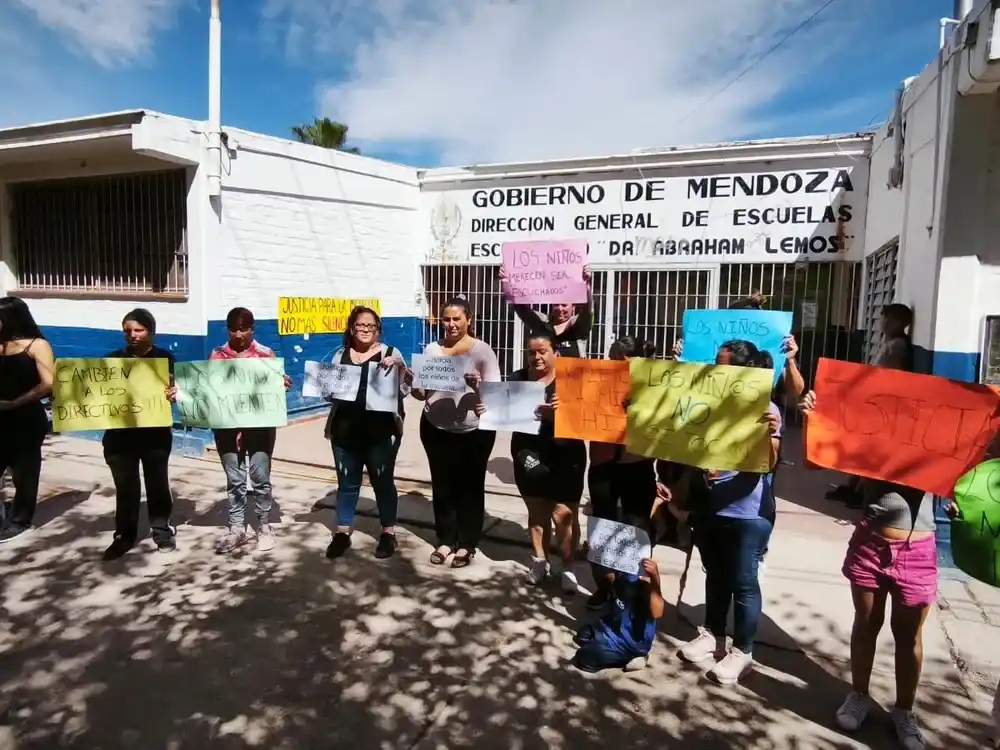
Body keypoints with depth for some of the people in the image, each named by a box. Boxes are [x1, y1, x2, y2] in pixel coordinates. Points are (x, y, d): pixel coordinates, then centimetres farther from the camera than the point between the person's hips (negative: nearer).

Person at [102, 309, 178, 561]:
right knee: (125, 486, 7)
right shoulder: (114, 358, 6)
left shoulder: (165, 358, 0)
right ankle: (125, 535, 19)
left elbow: (175, 388, -4)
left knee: (157, 482, 9)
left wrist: (174, 393, -26)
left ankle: (161, 529, 22)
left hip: (155, 433, -2)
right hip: (120, 434, 2)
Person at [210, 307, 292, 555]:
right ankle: (236, 528, 18)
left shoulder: (266, 354, 2)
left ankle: (263, 526, 17)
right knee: (234, 480, 8)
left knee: (260, 477, 3)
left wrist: (283, 385, -20)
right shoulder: (217, 355, 7)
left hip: (260, 425, -2)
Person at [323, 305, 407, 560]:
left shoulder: (390, 354, 0)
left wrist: (399, 367, -23)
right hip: (345, 430, 3)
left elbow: (404, 389, -6)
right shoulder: (340, 355, 9)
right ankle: (342, 533, 25)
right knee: (347, 483, 12)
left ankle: (388, 533, 23)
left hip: (381, 432, -3)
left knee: (383, 482, 9)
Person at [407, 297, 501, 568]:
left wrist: (477, 384, -31)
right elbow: (422, 393, 4)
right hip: (436, 429, 3)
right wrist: (411, 382, -16)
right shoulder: (432, 349, 1)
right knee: (442, 487, 13)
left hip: (475, 431, -3)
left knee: (470, 487, 9)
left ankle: (467, 544, 22)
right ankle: (445, 540, 28)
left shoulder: (482, 350, -8)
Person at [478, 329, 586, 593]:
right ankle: (539, 561, 32)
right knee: (536, 511, 17)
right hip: (528, 455, 4)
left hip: (564, 458, -3)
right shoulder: (517, 379, 2)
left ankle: (568, 567, 18)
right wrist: (485, 410, -15)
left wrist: (559, 412, -36)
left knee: (563, 515, 0)